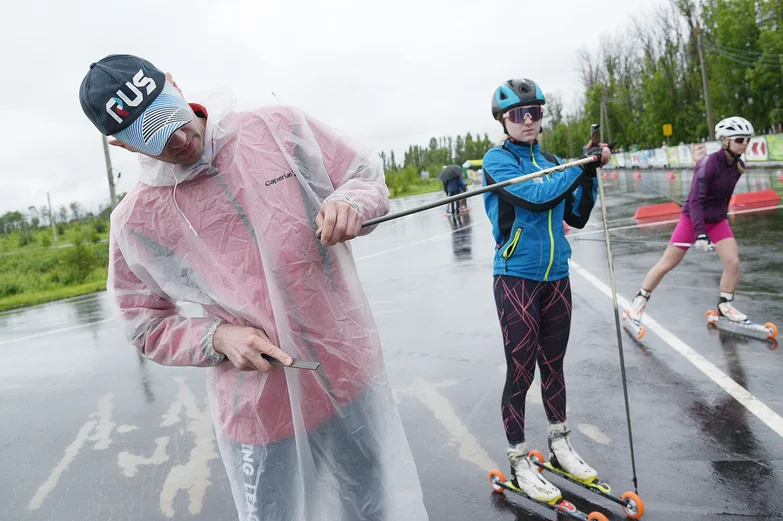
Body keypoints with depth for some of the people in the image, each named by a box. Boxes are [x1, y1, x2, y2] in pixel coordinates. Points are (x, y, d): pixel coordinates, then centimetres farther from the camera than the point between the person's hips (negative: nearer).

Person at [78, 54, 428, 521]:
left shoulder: (280, 128, -7)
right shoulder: (136, 222, -5)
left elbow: (369, 176, 4)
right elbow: (148, 325, 5)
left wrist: (349, 203, -20)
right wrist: (219, 337, -14)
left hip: (354, 377, 2)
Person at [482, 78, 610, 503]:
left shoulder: (551, 161, 11)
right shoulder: (497, 159, -7)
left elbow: (576, 217, 10)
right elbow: (537, 196, -22)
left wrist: (590, 172, -1)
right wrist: (582, 164, -12)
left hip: (556, 277, 6)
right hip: (517, 279, -6)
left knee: (553, 365, 16)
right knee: (520, 371, -1)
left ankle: (560, 445, 33)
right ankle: (519, 463, 15)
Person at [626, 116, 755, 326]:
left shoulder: (738, 165, -3)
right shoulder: (709, 163, -24)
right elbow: (695, 201, -30)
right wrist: (700, 234, -37)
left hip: (717, 221, 6)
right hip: (692, 219, -6)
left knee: (733, 261, -9)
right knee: (667, 264, 1)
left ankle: (725, 306, 10)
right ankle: (639, 301, 16)